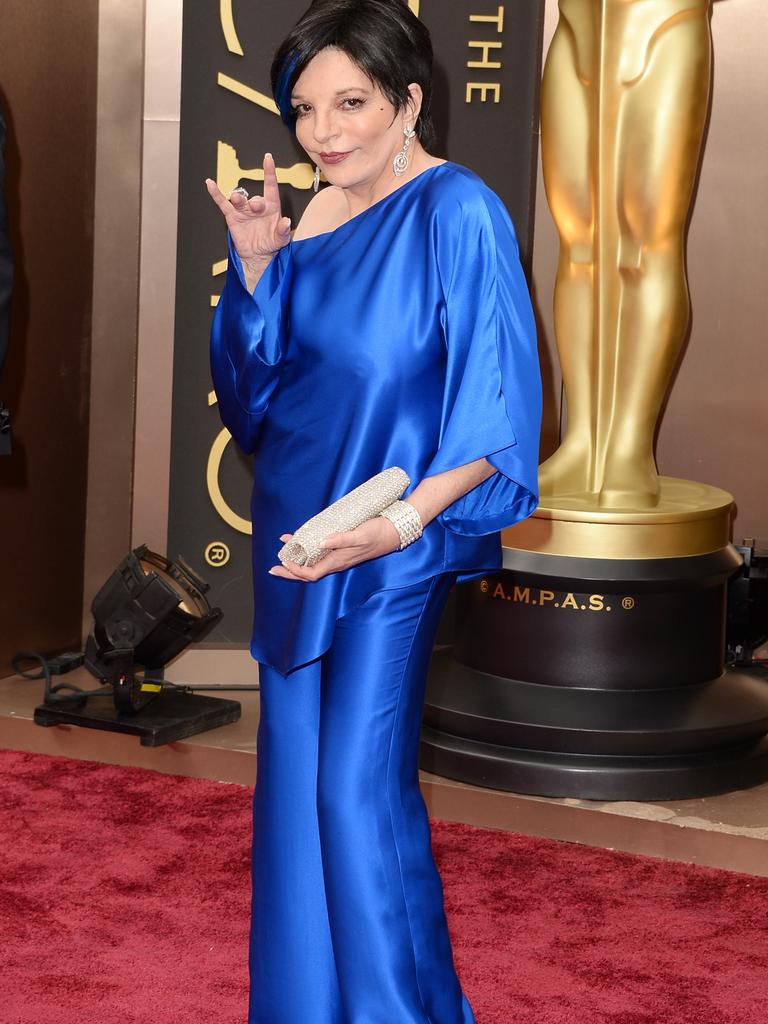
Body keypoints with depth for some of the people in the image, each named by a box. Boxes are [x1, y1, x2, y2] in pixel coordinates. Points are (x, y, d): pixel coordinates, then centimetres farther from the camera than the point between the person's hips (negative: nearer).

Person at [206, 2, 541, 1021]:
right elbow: (254, 379, 10)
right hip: (294, 534, 8)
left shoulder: (457, 214, -15)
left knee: (360, 785, -7)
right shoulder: (316, 214, 7)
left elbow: (495, 410, -17)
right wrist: (256, 263, -5)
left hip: (389, 553, -7)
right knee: (295, 776, 12)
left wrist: (404, 520, -27)